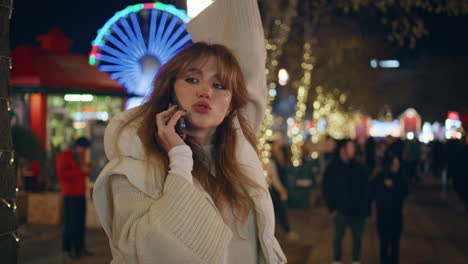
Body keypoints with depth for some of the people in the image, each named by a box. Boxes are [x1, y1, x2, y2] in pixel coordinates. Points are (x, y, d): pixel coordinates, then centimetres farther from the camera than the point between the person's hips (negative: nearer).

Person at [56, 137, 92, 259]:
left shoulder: (80, 157, 20)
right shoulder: (64, 156, -6)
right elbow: (62, 174, -17)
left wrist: (87, 170, 7)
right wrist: (81, 170, -19)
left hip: (81, 194, 8)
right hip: (70, 195, -7)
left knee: (81, 222, 3)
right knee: (71, 223, -9)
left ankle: (79, 247, 10)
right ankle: (68, 249, -1)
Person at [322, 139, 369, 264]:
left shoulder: (358, 167, 4)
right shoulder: (333, 167, -3)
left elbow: (365, 187, 8)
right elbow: (326, 190, 0)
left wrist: (365, 206, 0)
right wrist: (332, 207, -5)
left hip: (358, 209, 3)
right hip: (341, 210, -2)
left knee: (358, 236, 9)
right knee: (339, 235, 8)